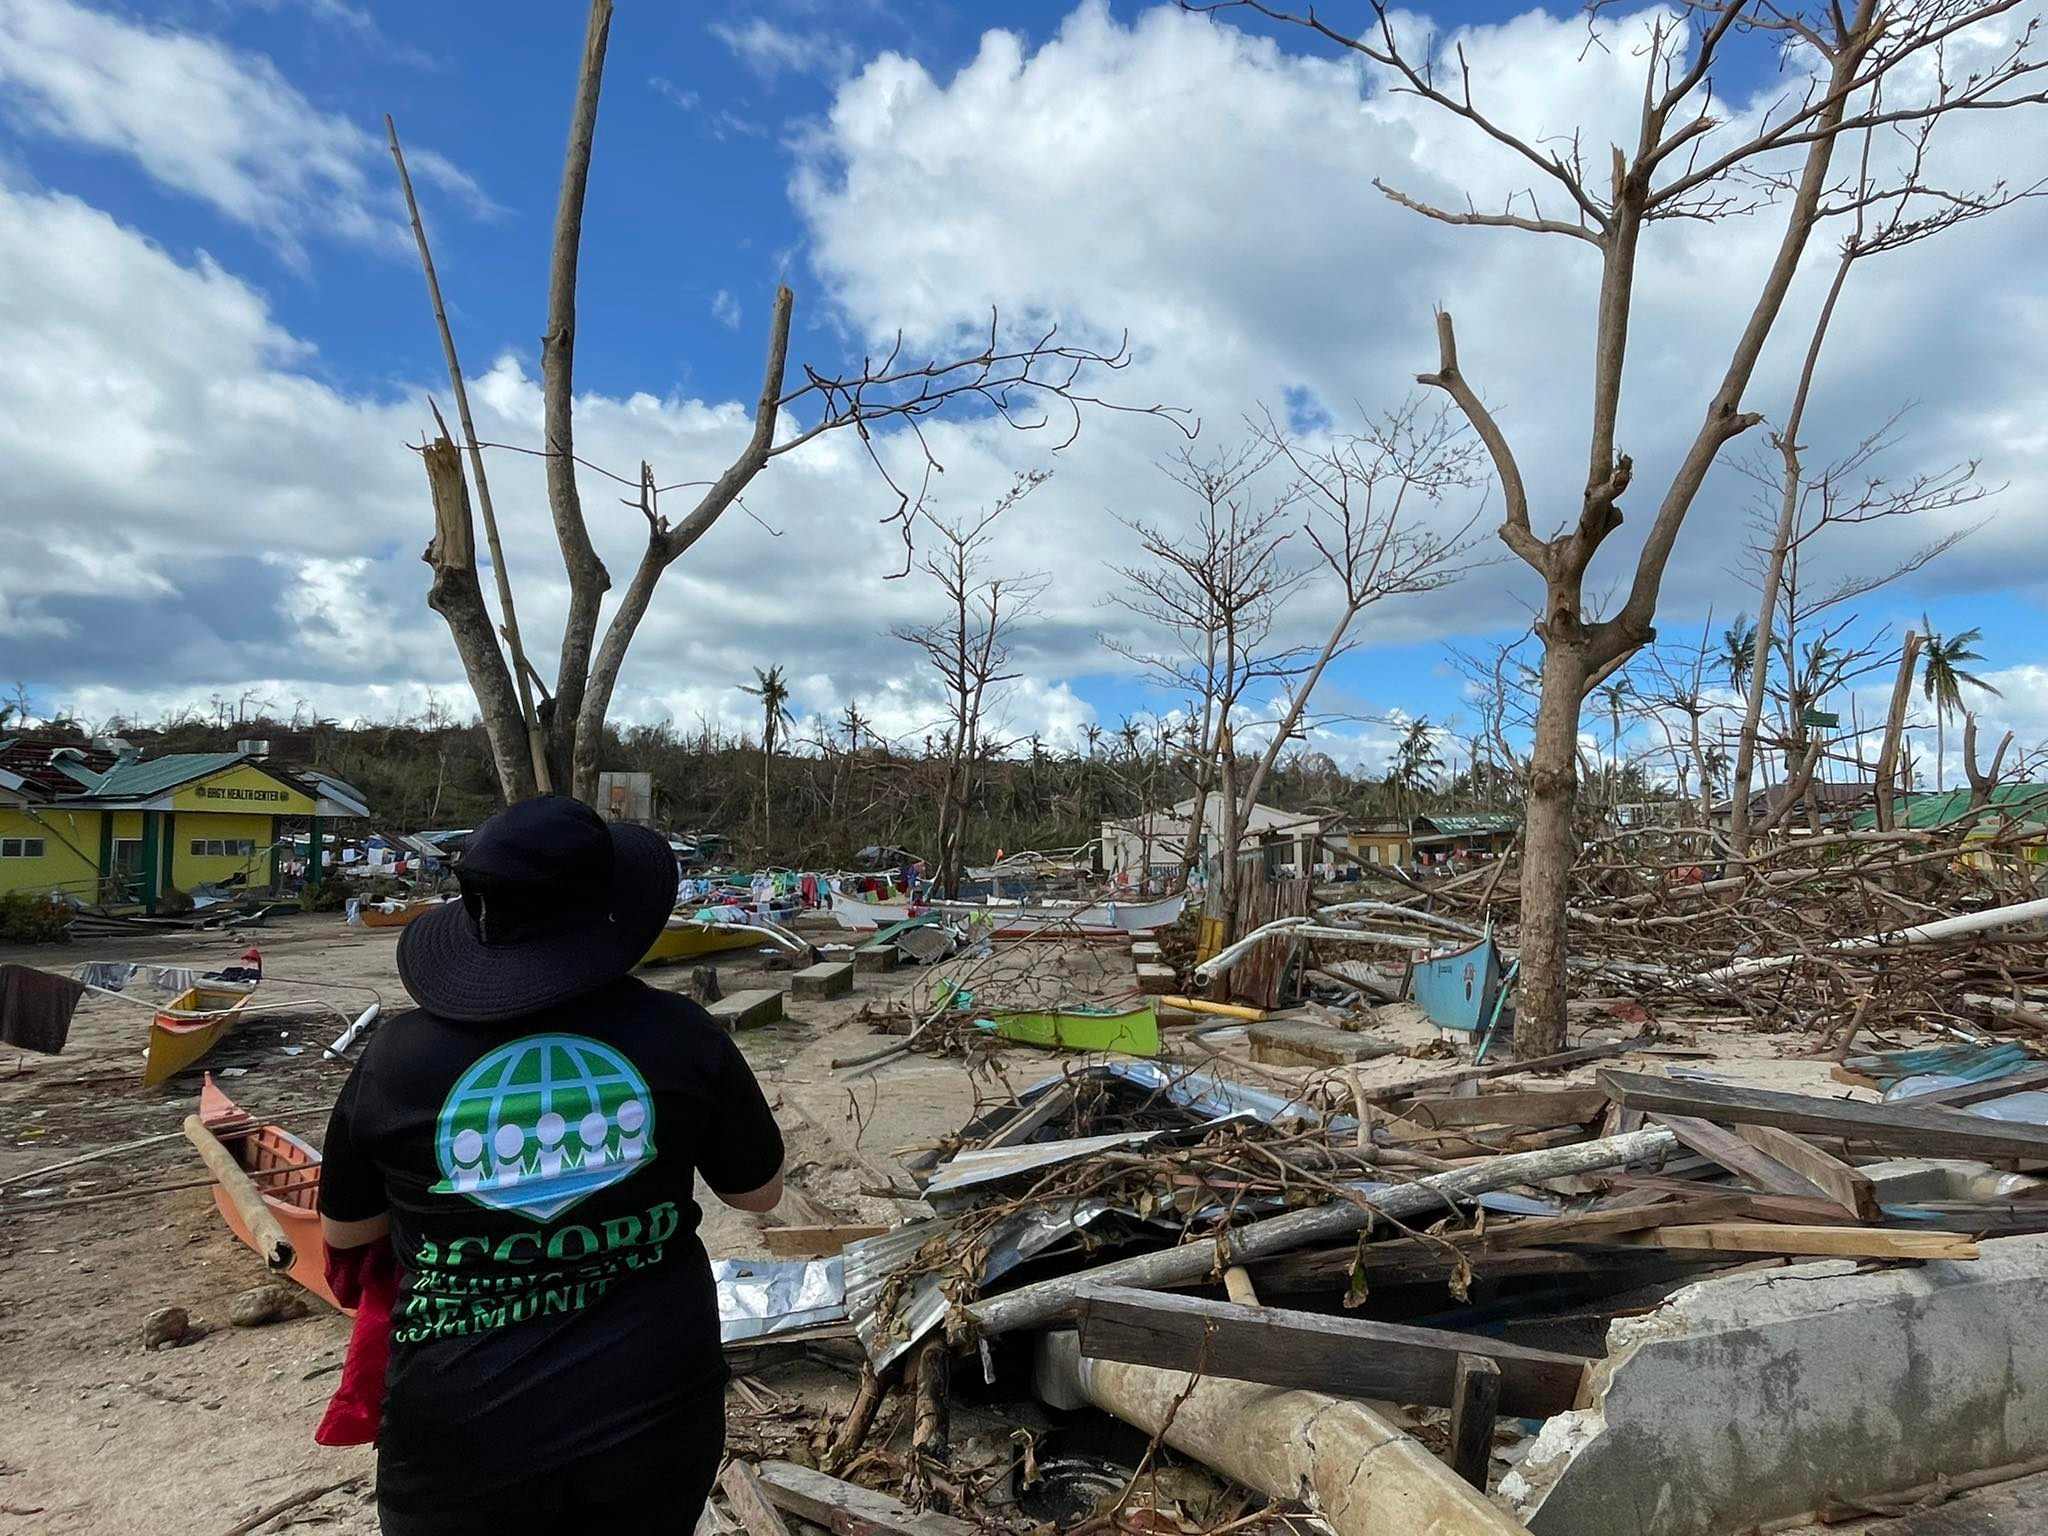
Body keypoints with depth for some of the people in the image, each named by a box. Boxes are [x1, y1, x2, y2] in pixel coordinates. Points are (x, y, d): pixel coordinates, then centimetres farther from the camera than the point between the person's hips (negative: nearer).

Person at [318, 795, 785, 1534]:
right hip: (654, 1410, 1)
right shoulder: (679, 1033, -12)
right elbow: (760, 1192, 3)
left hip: (464, 1431, 0)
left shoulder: (396, 1057, -11)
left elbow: (344, 1231, 6)